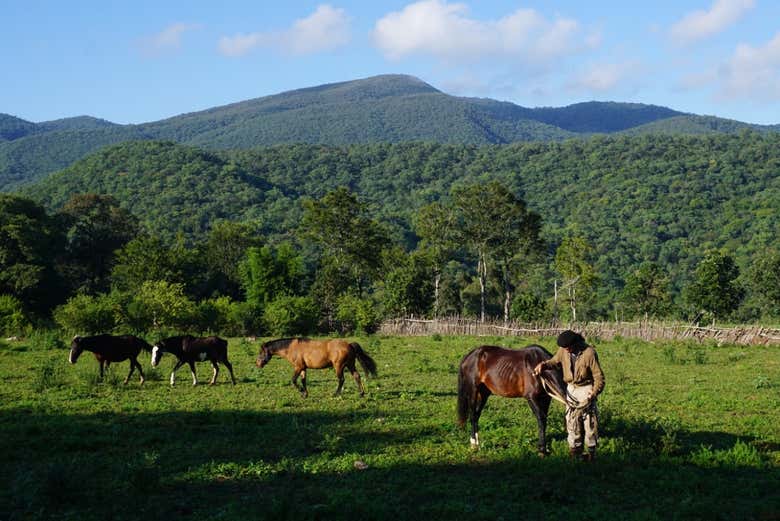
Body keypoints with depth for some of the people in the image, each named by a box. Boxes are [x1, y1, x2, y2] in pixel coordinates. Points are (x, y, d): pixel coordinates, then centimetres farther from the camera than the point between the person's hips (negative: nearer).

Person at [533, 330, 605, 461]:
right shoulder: (563, 350, -7)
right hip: (571, 389, 5)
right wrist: (544, 364, -10)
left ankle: (591, 451, 13)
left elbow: (599, 376, -16)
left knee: (589, 422, 1)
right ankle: (575, 449, 22)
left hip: (586, 390, -5)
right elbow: (555, 362, 11)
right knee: (572, 422, 11)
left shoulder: (589, 353, -22)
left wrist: (594, 394, -23)